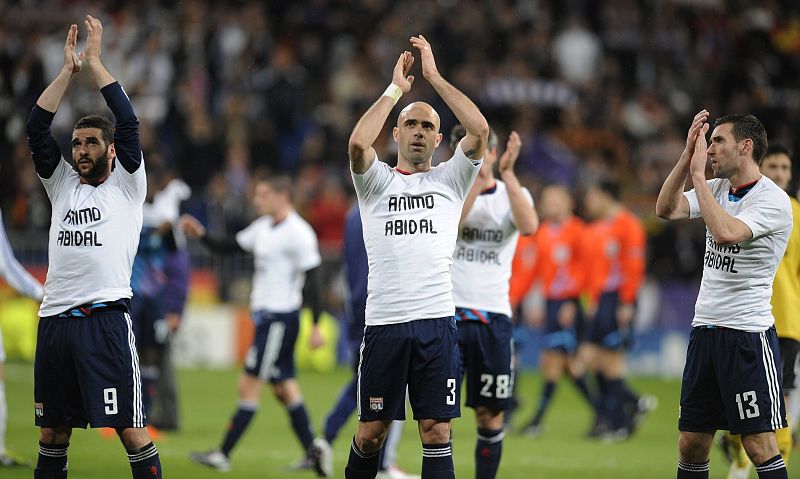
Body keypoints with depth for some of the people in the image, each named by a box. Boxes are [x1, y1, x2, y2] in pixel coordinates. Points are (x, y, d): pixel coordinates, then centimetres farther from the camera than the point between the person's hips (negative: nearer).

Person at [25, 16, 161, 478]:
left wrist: (95, 62, 2)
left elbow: (128, 123, -3)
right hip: (55, 316, 5)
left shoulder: (126, 185, 7)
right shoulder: (63, 185, 19)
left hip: (107, 317, -5)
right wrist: (68, 68, 7)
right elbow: (37, 130, 11)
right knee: (53, 431, 9)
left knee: (130, 428, -8)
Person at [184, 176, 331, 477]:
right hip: (265, 315, 9)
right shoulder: (263, 227, 12)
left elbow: (312, 280, -16)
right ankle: (313, 452, 13)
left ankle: (223, 455, -3)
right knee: (284, 389, 10)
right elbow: (227, 248, 20)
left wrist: (316, 325, -19)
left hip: (280, 318, -9)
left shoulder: (298, 233, -14)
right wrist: (201, 234, 3)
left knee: (249, 386, -6)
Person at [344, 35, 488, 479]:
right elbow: (358, 143, -11)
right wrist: (395, 88, -4)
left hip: (436, 322, 0)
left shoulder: (450, 180, 13)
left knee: (436, 432, -3)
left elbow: (479, 130, -3)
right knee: (371, 432, 4)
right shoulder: (377, 181, 11)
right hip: (383, 321, 0)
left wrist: (435, 77, -1)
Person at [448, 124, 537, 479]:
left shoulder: (514, 194, 7)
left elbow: (529, 225, -16)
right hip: (448, 314, -1)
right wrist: (476, 177, -23)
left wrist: (507, 174, -19)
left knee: (491, 415, 4)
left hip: (493, 316, 2)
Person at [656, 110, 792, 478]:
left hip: (748, 334, -7)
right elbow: (666, 209, -1)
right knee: (691, 444, 7)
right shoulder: (716, 188, 10)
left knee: (759, 445, -10)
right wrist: (688, 155, -9)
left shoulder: (773, 200, -13)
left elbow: (726, 232, -28)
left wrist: (698, 174, -21)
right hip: (705, 329, 7)